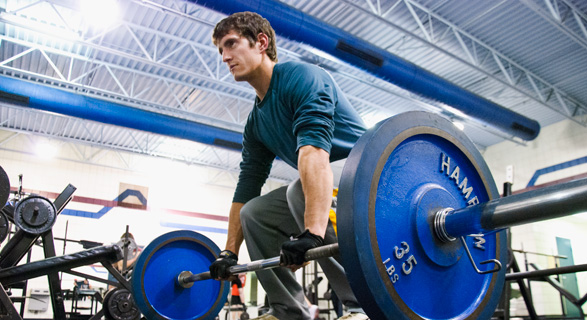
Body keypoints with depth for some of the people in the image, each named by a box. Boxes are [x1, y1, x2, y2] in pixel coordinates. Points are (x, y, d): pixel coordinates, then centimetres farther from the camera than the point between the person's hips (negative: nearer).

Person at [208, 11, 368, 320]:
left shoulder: (301, 77, -17)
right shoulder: (255, 123, 9)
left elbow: (314, 149, -34)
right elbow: (246, 188, 11)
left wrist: (312, 231, -45)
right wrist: (229, 253, 7)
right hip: (323, 190, 8)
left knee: (301, 189, -34)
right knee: (254, 212, 2)